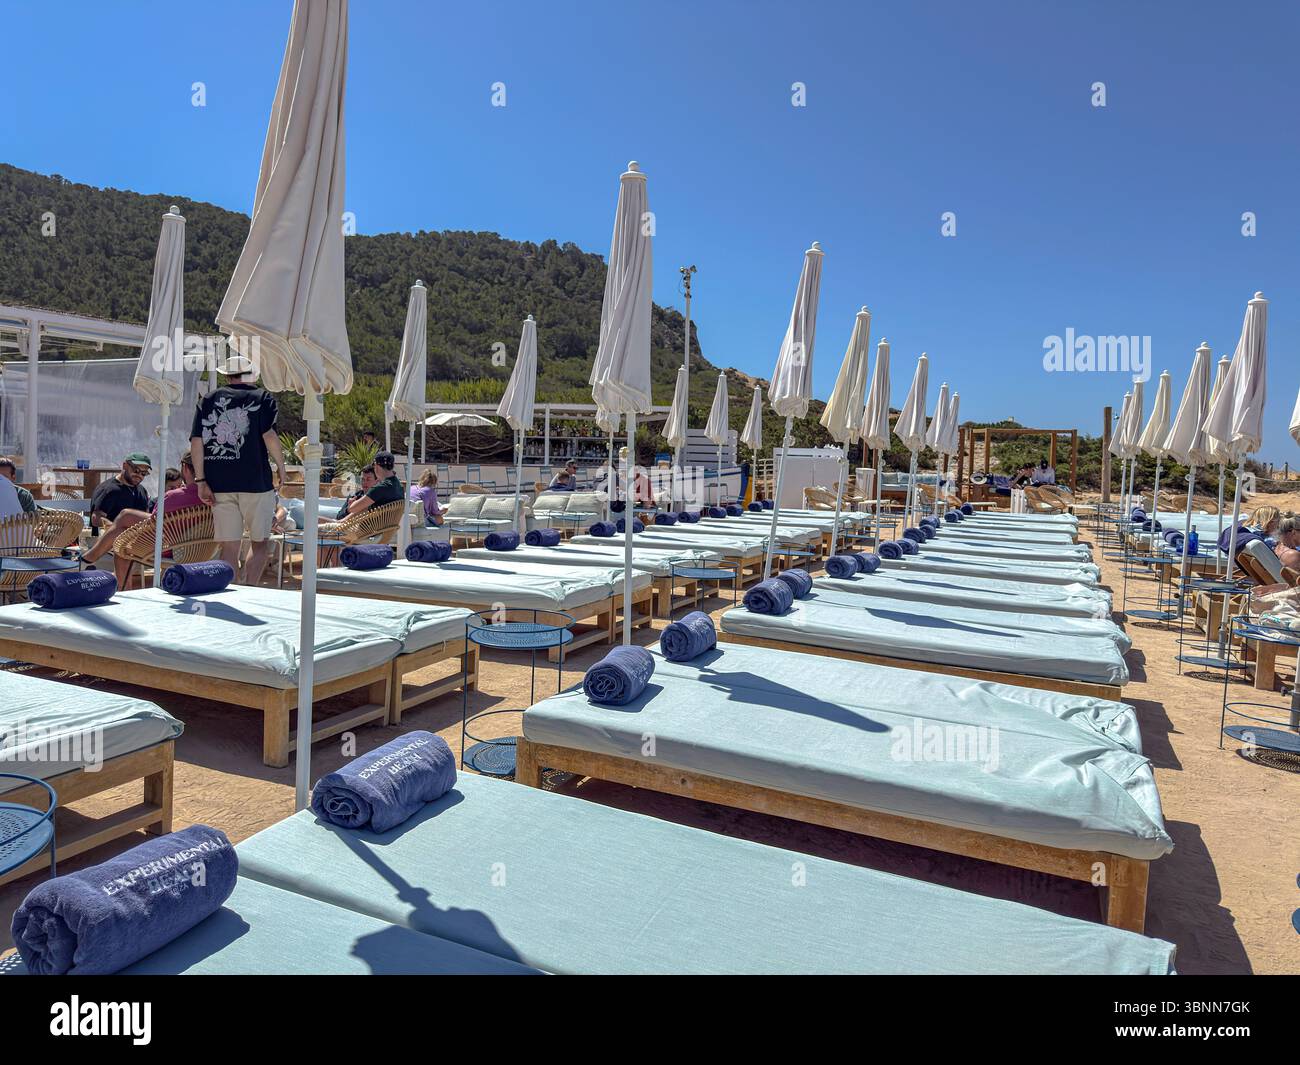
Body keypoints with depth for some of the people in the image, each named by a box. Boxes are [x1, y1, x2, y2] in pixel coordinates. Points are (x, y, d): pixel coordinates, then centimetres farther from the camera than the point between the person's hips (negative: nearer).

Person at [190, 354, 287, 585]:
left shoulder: (208, 400, 12)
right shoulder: (262, 397, 3)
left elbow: (196, 442, 4)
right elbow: (269, 436, -13)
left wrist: (201, 481, 4)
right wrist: (281, 466, 0)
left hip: (218, 484, 3)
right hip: (255, 481, -3)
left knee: (229, 547, 7)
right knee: (260, 543, 9)